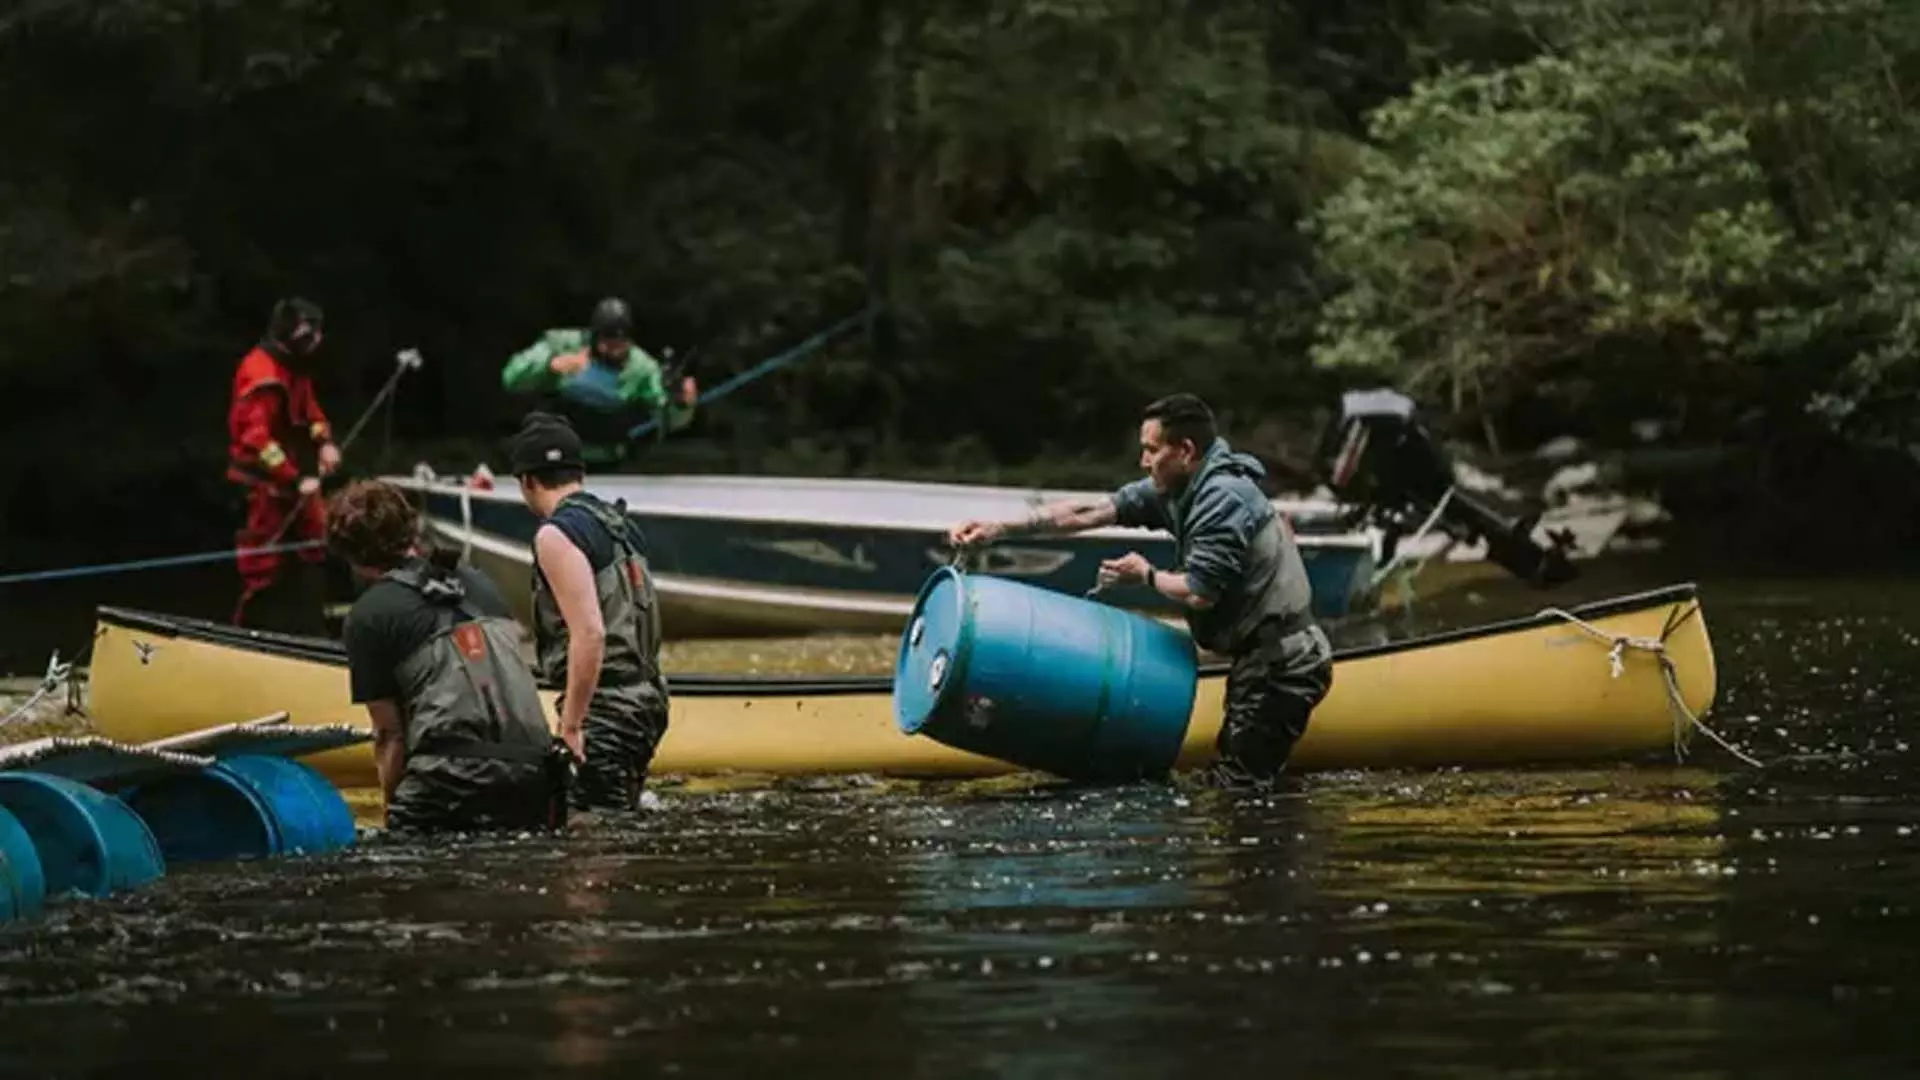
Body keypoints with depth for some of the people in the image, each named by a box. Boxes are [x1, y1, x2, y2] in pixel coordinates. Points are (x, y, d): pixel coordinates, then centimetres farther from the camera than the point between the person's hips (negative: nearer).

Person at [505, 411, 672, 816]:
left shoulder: (556, 535, -11)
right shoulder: (620, 526, 17)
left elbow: (590, 634, -21)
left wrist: (571, 726, -19)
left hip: (605, 707, -9)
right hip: (645, 699, 9)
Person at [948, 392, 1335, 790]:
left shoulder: (1223, 499, -20)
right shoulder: (1175, 489, 9)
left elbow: (1199, 593, -23)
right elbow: (1090, 512, 9)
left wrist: (1147, 576, -2)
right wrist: (999, 529, 5)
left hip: (1281, 664, -10)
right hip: (1266, 657, 10)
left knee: (1232, 790, -10)